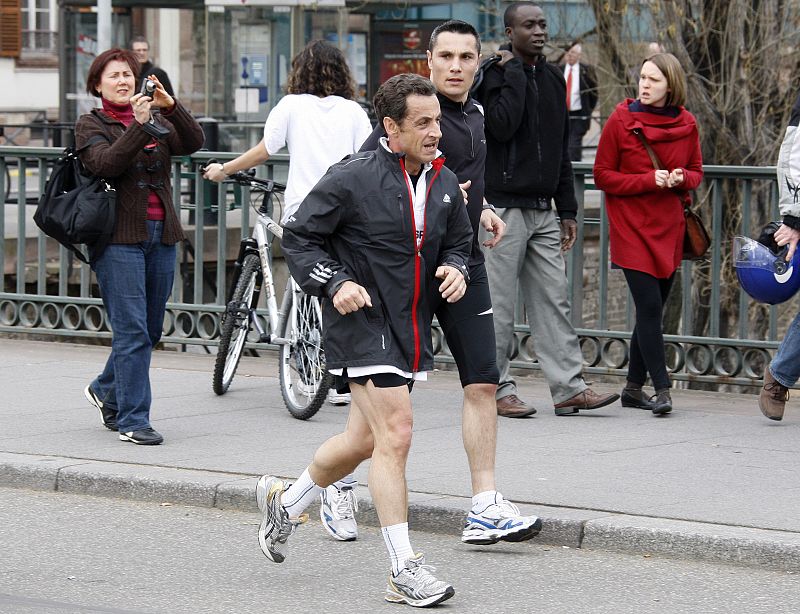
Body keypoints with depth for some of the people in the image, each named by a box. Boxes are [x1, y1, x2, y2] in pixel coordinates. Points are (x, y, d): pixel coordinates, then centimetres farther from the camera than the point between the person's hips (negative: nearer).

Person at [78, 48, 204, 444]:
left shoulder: (156, 123, 17)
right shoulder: (91, 125, 3)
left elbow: (193, 143, -2)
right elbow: (106, 163, -16)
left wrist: (170, 107, -16)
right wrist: (139, 125, -25)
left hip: (161, 235, 6)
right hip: (119, 237, -6)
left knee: (150, 330, 12)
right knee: (132, 331, -11)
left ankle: (106, 390, 34)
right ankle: (131, 420, -6)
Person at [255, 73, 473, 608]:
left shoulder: (445, 183, 5)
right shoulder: (352, 180, -14)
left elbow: (458, 239, 20)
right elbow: (300, 237, -6)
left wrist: (456, 269, -2)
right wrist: (334, 282, -19)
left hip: (412, 326, 7)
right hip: (361, 321, -7)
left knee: (364, 440, 18)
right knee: (395, 434, -15)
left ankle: (285, 502, 44)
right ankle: (405, 571, -10)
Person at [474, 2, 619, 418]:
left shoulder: (552, 78, 15)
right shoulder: (497, 75, -6)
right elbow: (502, 125, -24)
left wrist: (568, 209, 16)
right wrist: (514, 71, -16)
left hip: (543, 210, 7)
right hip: (505, 207, -7)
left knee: (553, 302, 5)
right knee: (499, 305, -2)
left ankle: (569, 387, 4)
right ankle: (497, 389, 4)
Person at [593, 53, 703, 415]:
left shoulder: (686, 124, 3)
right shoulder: (621, 120, -6)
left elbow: (696, 171, 14)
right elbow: (602, 176, -4)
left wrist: (681, 179, -10)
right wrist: (649, 181, -16)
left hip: (669, 228, 4)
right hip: (631, 227, -4)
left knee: (653, 310, 8)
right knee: (649, 307, -13)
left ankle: (634, 388, 19)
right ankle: (662, 388, -10)